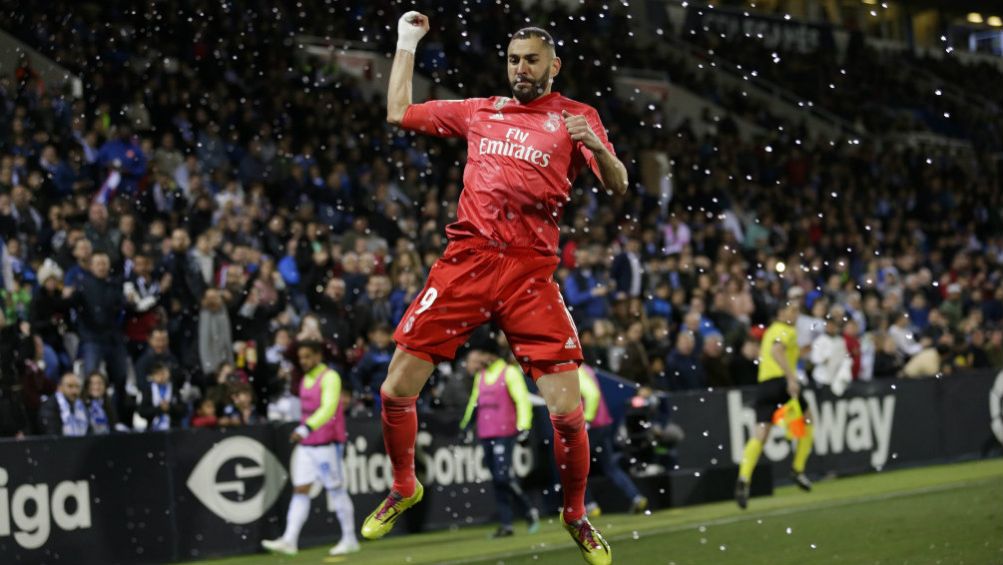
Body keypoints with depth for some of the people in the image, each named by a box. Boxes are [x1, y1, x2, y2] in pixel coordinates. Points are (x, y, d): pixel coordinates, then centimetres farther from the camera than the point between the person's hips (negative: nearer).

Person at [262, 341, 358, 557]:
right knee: (299, 490, -1)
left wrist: (306, 428, -38)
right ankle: (289, 541, -6)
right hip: (305, 445, 7)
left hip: (327, 445, -7)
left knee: (337, 490, 1)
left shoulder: (330, 378, -12)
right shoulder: (306, 379, 13)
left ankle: (350, 539, 11)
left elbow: (328, 409, -26)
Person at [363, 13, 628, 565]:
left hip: (530, 272, -3)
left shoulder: (575, 116, 8)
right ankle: (403, 488, 26)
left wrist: (596, 146, -21)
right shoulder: (480, 110, 17)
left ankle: (575, 515, 14)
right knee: (396, 391, 0)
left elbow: (618, 186, -2)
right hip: (466, 261, 3)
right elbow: (399, 113, 25)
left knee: (567, 410, -11)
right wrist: (406, 45, 26)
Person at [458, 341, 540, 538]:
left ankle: (530, 511, 0)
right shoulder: (480, 376, 16)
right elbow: (474, 401, 26)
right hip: (485, 435, 7)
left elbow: (522, 399, -10)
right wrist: (465, 424, 25)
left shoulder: (509, 373, -5)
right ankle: (505, 524, 7)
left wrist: (523, 425, -19)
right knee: (496, 479, 5)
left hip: (504, 434, -7)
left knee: (503, 476, -17)